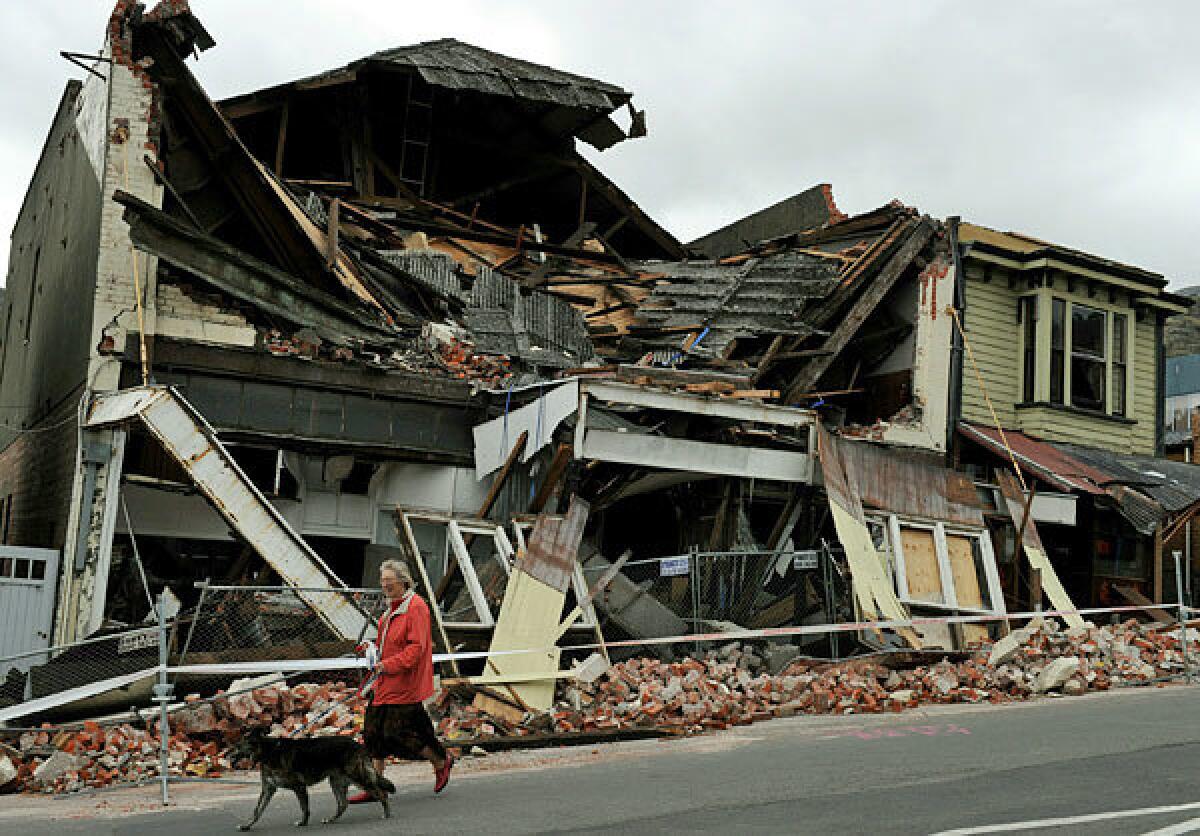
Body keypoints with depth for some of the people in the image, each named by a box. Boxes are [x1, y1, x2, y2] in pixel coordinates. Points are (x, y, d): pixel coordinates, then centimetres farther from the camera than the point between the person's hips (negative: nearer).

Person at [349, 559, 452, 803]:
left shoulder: (416, 608, -17)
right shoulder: (393, 607, 12)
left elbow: (416, 647, -22)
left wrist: (388, 664, -22)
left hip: (404, 683, -9)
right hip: (385, 682, 9)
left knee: (396, 732, -4)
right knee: (374, 731, 7)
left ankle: (441, 762, 17)